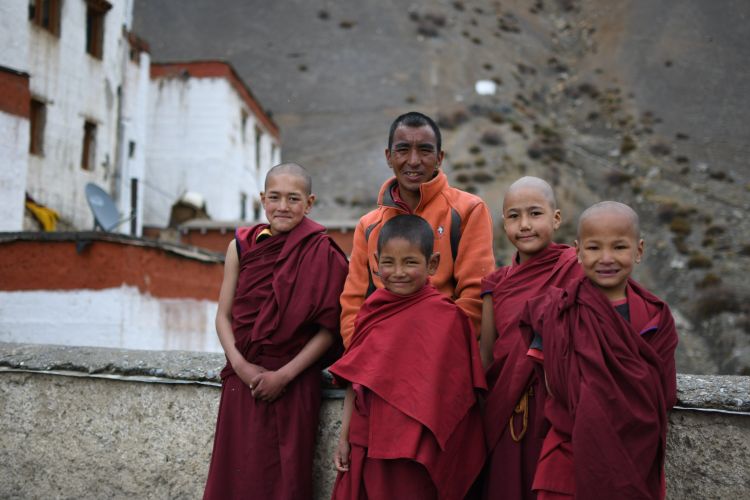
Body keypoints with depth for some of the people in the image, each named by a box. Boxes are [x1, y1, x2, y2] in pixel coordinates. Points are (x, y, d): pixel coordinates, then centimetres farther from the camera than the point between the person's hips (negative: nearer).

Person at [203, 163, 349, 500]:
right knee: (237, 472, 9)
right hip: (243, 378, 3)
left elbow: (328, 329, -8)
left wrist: (284, 375, -13)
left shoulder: (321, 253, -7)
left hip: (294, 381, -3)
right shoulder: (241, 246, 4)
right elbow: (224, 315, 5)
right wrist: (240, 365, -9)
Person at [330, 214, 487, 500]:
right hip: (365, 443, 5)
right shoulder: (372, 309, 4)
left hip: (413, 449, -5)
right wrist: (344, 437, 9)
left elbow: (447, 384, -7)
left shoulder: (444, 315, -11)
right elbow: (354, 377, 8)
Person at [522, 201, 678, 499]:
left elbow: (662, 396, -1)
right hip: (571, 461, -2)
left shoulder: (654, 317, -1)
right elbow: (555, 386, -3)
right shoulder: (557, 311, -7)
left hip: (640, 462, 2)